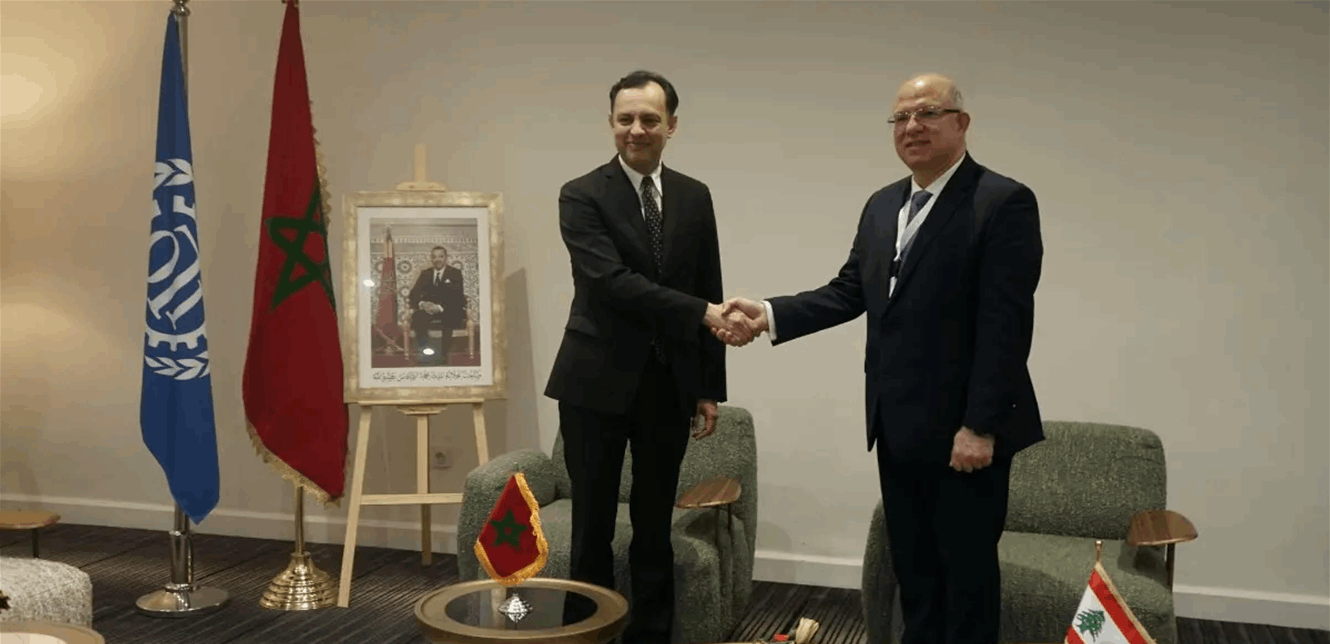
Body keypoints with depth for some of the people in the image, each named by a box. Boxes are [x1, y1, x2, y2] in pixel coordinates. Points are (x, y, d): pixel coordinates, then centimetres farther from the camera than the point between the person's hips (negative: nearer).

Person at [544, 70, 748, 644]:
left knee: (655, 524, 12)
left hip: (670, 384, 3)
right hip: (598, 382, -3)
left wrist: (709, 387, 6)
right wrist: (702, 313, -29)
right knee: (593, 525, 6)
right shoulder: (582, 196, -6)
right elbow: (612, 282, -21)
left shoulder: (695, 197, 7)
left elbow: (709, 293, 9)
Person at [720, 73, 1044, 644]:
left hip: (962, 428, -7)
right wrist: (770, 313, -4)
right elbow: (848, 293, 10)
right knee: (912, 571, 17)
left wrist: (980, 426, -20)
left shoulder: (1003, 203, -11)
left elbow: (1006, 324, -17)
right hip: (898, 427, 7)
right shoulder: (882, 205, 13)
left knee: (967, 572, 7)